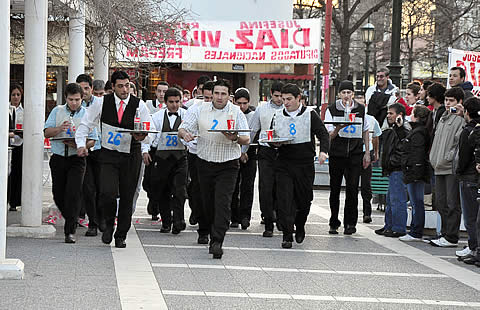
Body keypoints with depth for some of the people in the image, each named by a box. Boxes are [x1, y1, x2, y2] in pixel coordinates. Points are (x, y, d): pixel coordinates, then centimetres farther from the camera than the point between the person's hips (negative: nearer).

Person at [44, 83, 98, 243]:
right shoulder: (57, 111, 9)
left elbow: (92, 141, 0)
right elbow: (47, 132, 3)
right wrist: (59, 128, -16)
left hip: (76, 159, -3)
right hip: (58, 157, 3)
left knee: (73, 193, -13)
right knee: (58, 194, 6)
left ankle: (70, 231, -11)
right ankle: (71, 221, 30)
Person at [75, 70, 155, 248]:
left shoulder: (139, 105, -3)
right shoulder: (101, 103, -2)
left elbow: (150, 130, -1)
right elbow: (86, 124, 7)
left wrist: (142, 137, -23)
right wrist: (81, 144, -4)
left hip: (131, 155, 1)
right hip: (108, 155, -1)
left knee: (127, 197, 5)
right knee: (108, 193, -17)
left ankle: (121, 235, 22)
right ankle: (109, 224, 13)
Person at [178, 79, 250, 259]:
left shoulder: (236, 113, -1)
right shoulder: (201, 111, 4)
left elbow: (246, 139, -4)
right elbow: (182, 129, 3)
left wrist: (235, 138, -26)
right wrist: (185, 134, -21)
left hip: (228, 165, -2)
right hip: (205, 162, 2)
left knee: (222, 202, -13)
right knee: (206, 201, 13)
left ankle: (217, 242, -17)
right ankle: (204, 232, 38)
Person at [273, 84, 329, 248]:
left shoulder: (310, 115, 0)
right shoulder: (278, 116, 8)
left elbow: (323, 134, -3)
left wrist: (323, 151, -21)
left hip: (305, 164, -1)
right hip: (283, 164, 1)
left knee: (304, 200, 9)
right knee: (284, 199, -10)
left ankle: (300, 227, 36)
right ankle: (287, 236, -7)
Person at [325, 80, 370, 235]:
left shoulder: (361, 109, 8)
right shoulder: (332, 110, 2)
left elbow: (365, 131, 17)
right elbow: (330, 135, -1)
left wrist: (367, 153, 13)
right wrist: (338, 128, -22)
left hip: (355, 154, 0)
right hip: (336, 154, 0)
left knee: (352, 188, -6)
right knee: (335, 189, 4)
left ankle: (350, 223, 3)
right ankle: (334, 224, 14)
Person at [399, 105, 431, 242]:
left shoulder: (417, 133, -16)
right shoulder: (417, 131, 16)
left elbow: (417, 155, -22)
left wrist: (413, 174, -23)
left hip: (415, 173, -11)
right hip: (417, 174, 11)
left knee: (417, 203, -6)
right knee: (416, 203, 14)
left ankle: (416, 233, -4)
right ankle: (415, 231, 20)